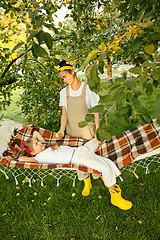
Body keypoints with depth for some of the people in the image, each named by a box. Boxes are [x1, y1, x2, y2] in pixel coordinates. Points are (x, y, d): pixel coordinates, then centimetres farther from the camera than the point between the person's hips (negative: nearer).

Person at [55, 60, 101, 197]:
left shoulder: (88, 89, -6)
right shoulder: (64, 92, 5)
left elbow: (96, 113, -5)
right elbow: (64, 113, 4)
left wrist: (97, 132, -10)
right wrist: (62, 129, -12)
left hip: (88, 131, -3)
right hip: (72, 132, 4)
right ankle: (87, 183, 33)